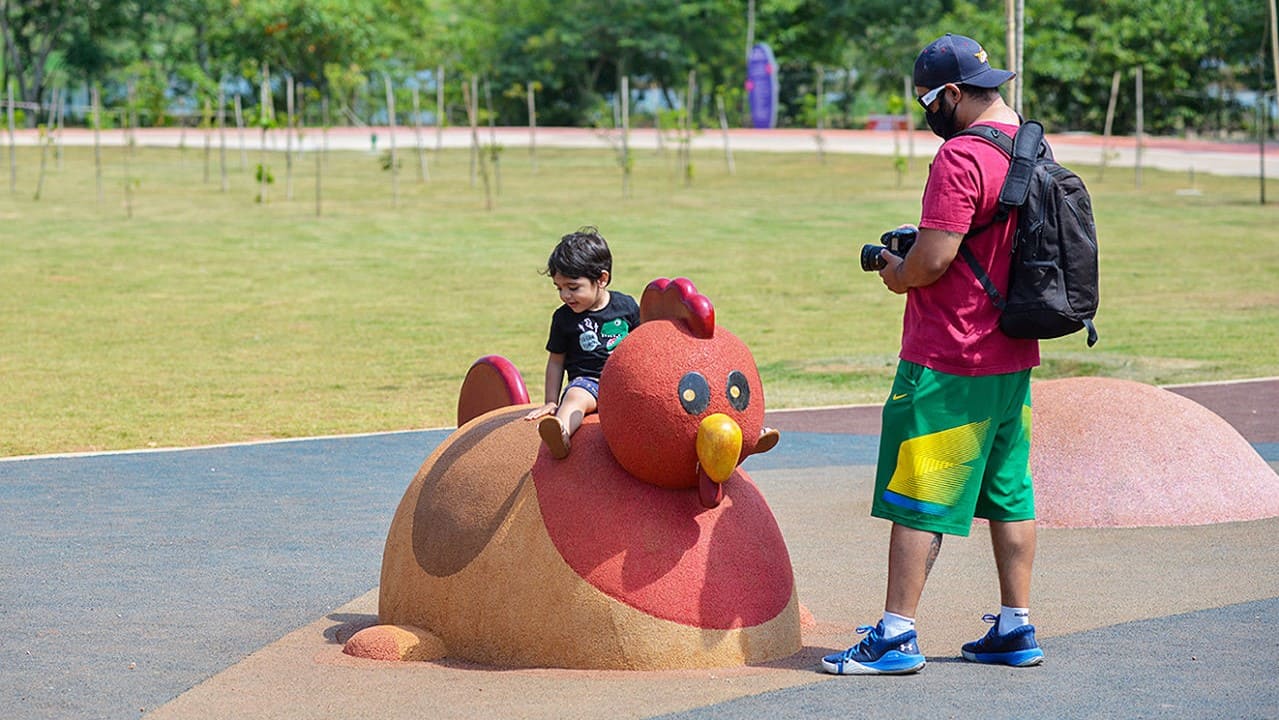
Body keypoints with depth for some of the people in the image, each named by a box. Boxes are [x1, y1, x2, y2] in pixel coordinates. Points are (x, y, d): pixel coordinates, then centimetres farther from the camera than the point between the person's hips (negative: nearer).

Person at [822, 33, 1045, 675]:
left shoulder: (960, 157, -19)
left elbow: (934, 259, -23)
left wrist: (899, 275, -2)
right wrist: (915, 257, 16)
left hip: (948, 359, -9)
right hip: (1014, 357, 9)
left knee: (917, 497, -3)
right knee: (1008, 492, 13)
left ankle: (896, 635, -2)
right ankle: (1015, 629, 17)